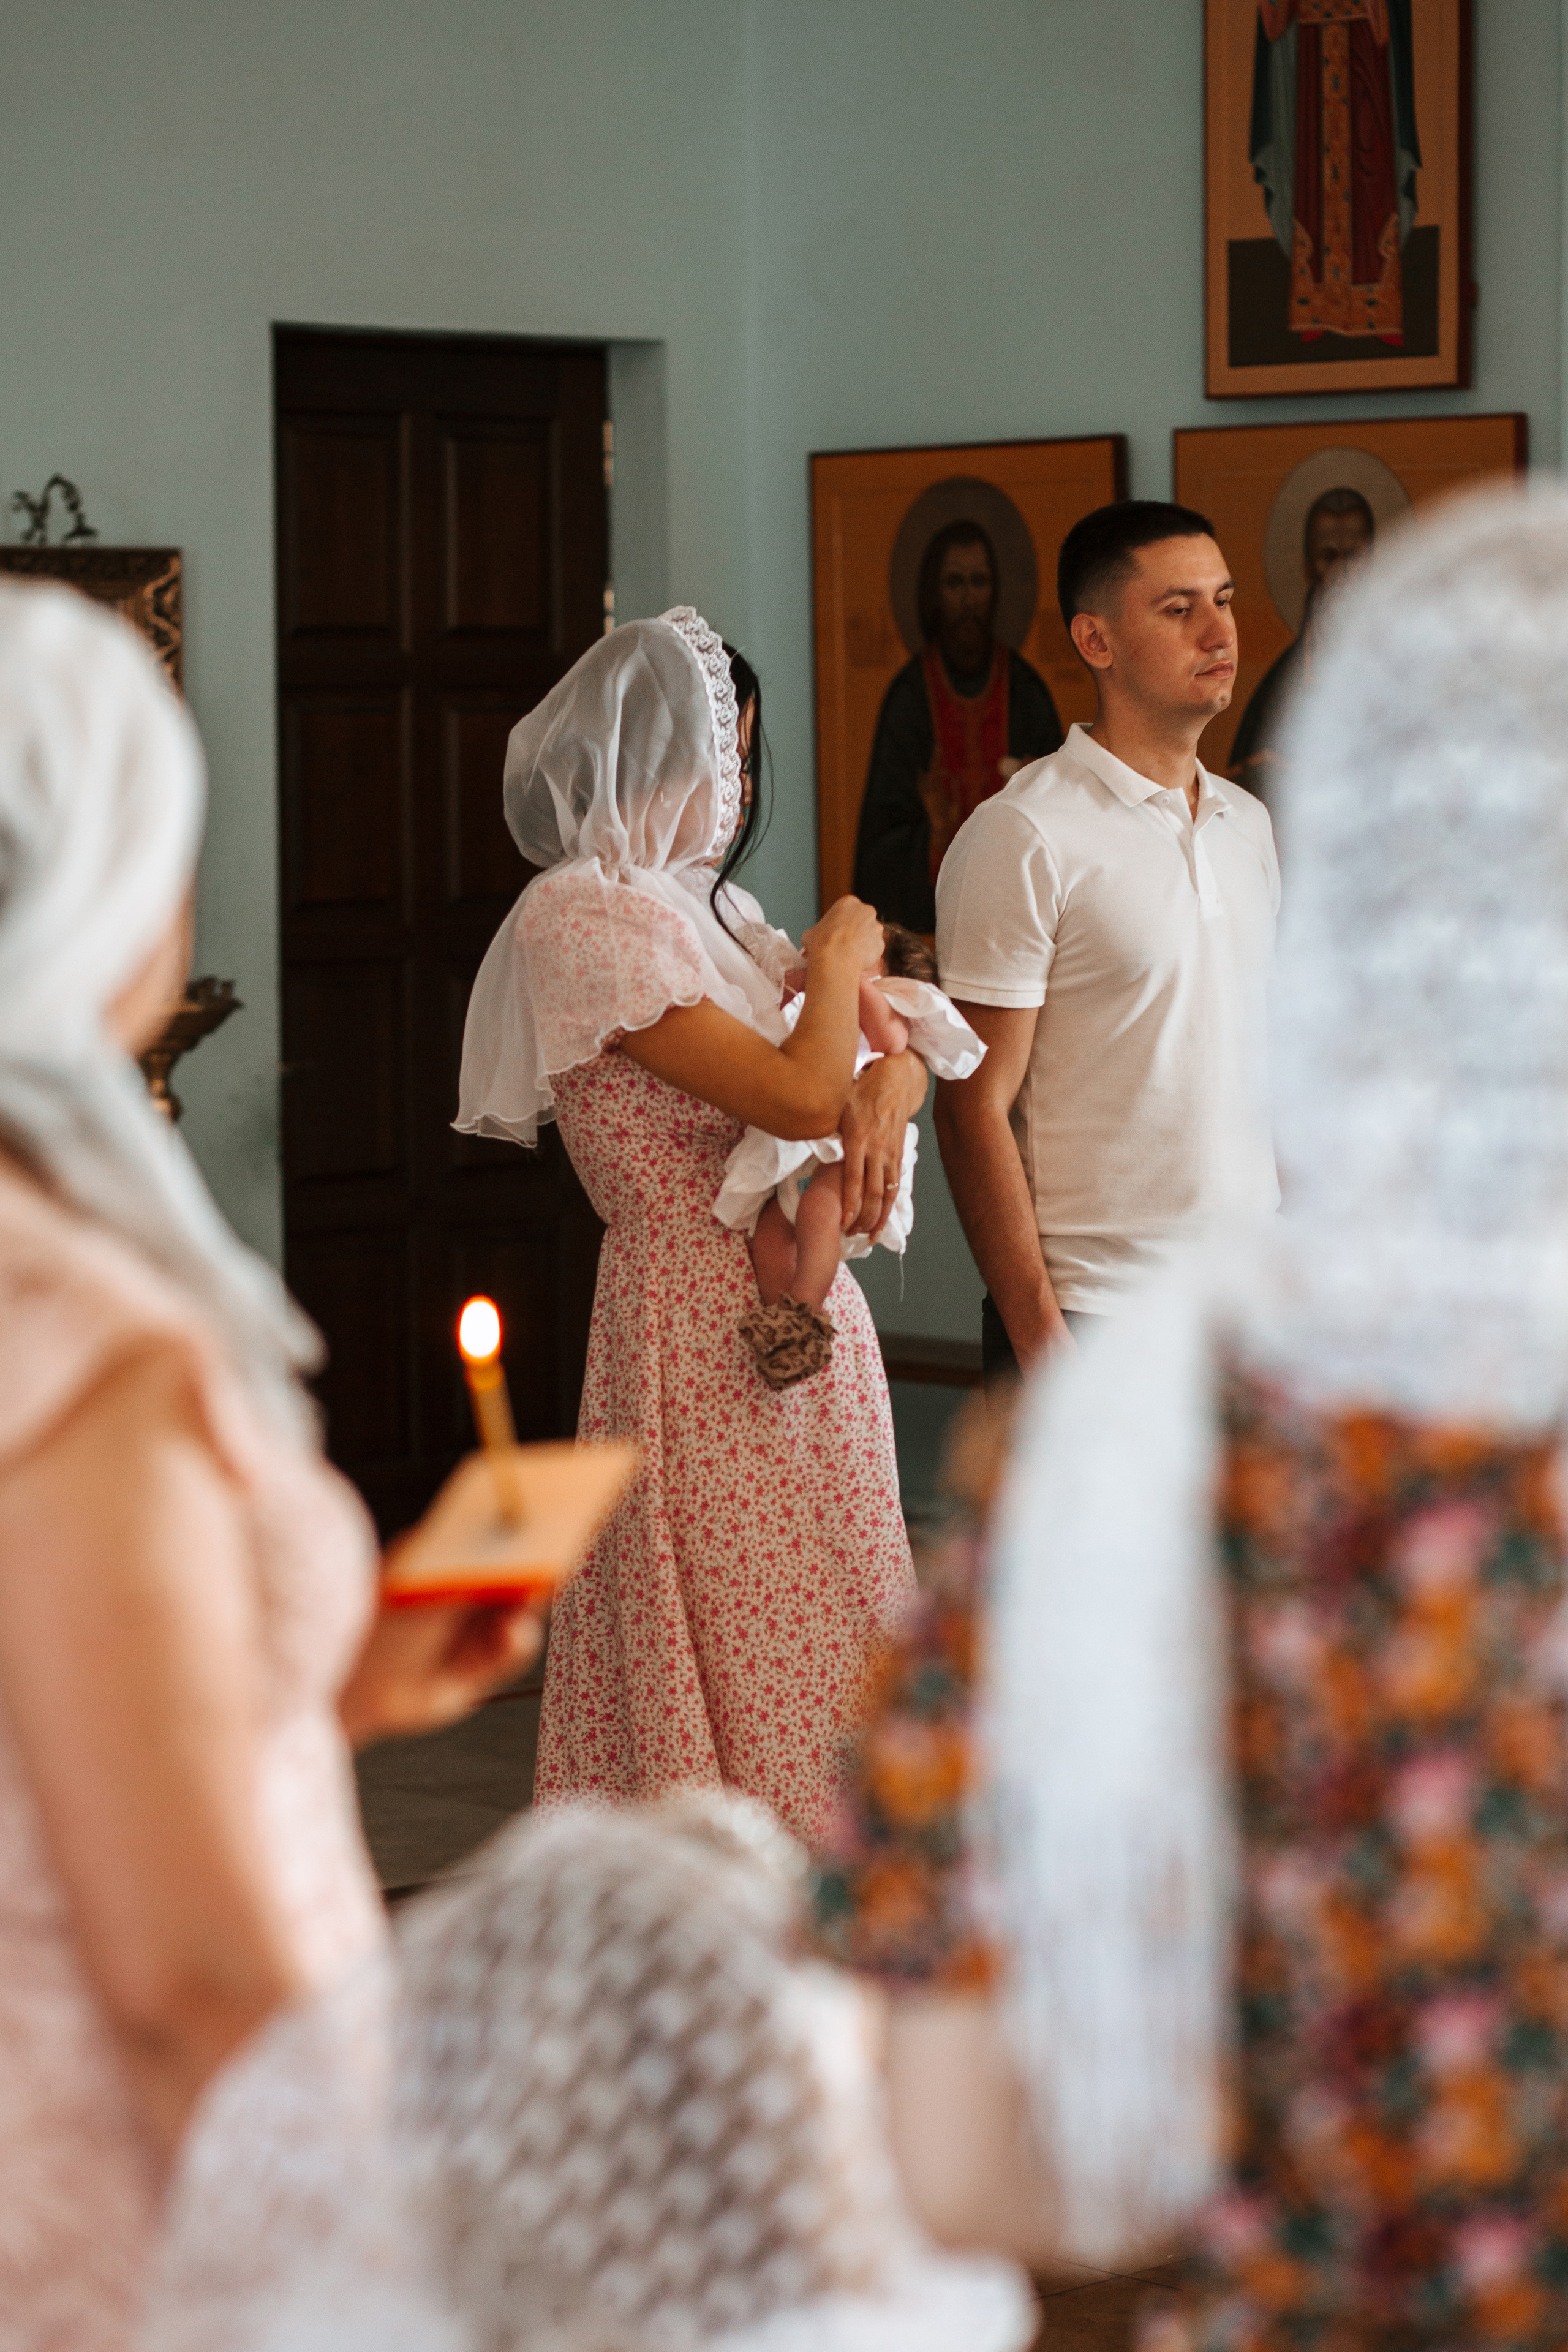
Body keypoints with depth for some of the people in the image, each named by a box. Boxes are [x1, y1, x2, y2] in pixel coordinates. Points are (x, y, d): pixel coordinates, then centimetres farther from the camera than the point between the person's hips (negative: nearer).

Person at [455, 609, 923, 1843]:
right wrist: (838, 958, -2)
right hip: (703, 1324, -9)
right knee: (739, 1659, -5)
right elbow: (800, 1094, -21)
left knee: (811, 1648, 10)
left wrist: (887, 1089, -9)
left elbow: (893, 1054, 16)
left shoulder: (704, 906, 15)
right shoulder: (585, 919, -14)